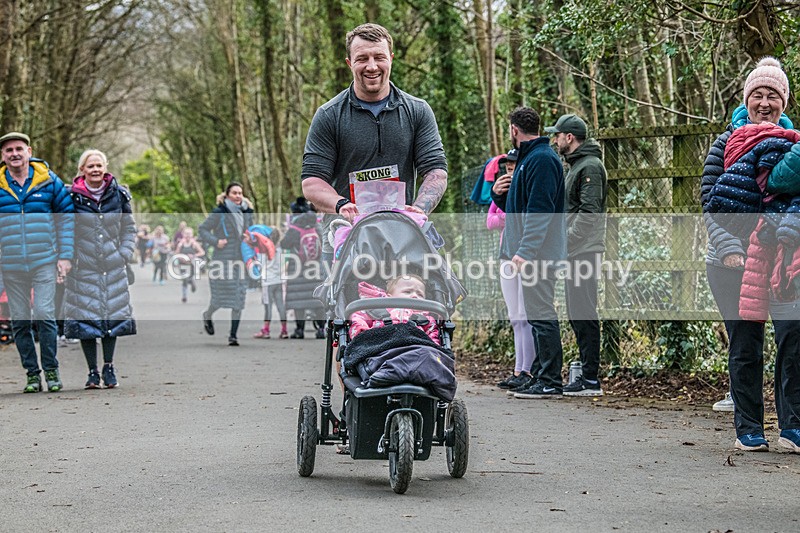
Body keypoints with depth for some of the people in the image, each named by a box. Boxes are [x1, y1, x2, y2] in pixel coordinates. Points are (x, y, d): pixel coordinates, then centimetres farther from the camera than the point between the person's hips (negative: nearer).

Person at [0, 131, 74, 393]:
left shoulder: (49, 181, 2)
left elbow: (66, 217, 6)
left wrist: (65, 256, 0)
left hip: (45, 263, -2)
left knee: (44, 316, -9)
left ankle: (51, 370, 4)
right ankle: (32, 373, 13)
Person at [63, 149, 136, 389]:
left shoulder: (118, 194, 4)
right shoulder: (72, 196, -3)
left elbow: (129, 228, 12)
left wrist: (124, 254, 2)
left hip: (113, 266, 2)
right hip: (83, 268, -2)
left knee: (113, 314, 1)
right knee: (85, 317, -3)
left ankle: (109, 367, 14)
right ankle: (93, 371, 7)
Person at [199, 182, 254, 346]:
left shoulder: (246, 212, 10)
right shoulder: (219, 212, -6)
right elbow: (203, 229, -2)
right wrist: (215, 241, -15)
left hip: (241, 260, 4)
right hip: (223, 260, -4)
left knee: (238, 299, -1)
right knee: (221, 297, 0)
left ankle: (233, 335, 4)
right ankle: (208, 316, 33)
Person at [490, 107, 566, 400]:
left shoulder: (541, 159, -12)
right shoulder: (528, 158, 21)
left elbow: (540, 211, -21)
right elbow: (517, 206, 28)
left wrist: (525, 252, -25)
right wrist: (498, 193, 8)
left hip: (538, 252, -11)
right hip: (532, 254, 11)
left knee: (541, 314, -9)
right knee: (537, 314, 12)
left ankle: (549, 381, -8)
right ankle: (541, 376, 17)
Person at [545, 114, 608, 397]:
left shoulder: (590, 167, -12)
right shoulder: (576, 165, 20)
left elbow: (589, 213, -20)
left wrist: (564, 243, -19)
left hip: (584, 251, -10)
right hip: (575, 252, 10)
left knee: (584, 314, -10)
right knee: (577, 314, 12)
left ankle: (591, 379, -8)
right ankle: (586, 372, 17)